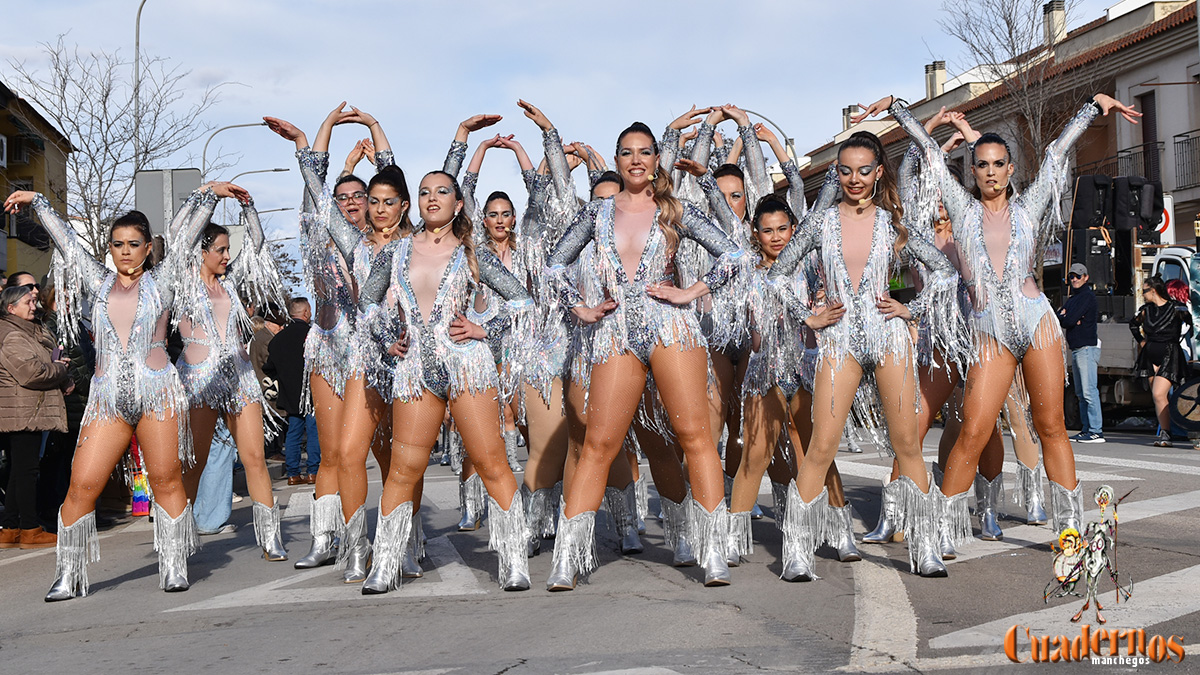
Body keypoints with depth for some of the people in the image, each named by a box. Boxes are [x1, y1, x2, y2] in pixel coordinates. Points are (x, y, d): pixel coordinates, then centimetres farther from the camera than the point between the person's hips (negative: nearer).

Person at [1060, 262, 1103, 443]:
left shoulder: (1087, 296, -9)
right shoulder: (1073, 297, 21)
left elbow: (1070, 320, -17)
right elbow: (1058, 317, 12)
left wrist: (1064, 317, 4)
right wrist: (1067, 318, -8)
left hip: (1086, 348, -10)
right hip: (1075, 348, 10)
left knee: (1089, 391, -13)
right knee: (1081, 392, 10)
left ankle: (1096, 431, -14)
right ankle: (1086, 429, 14)